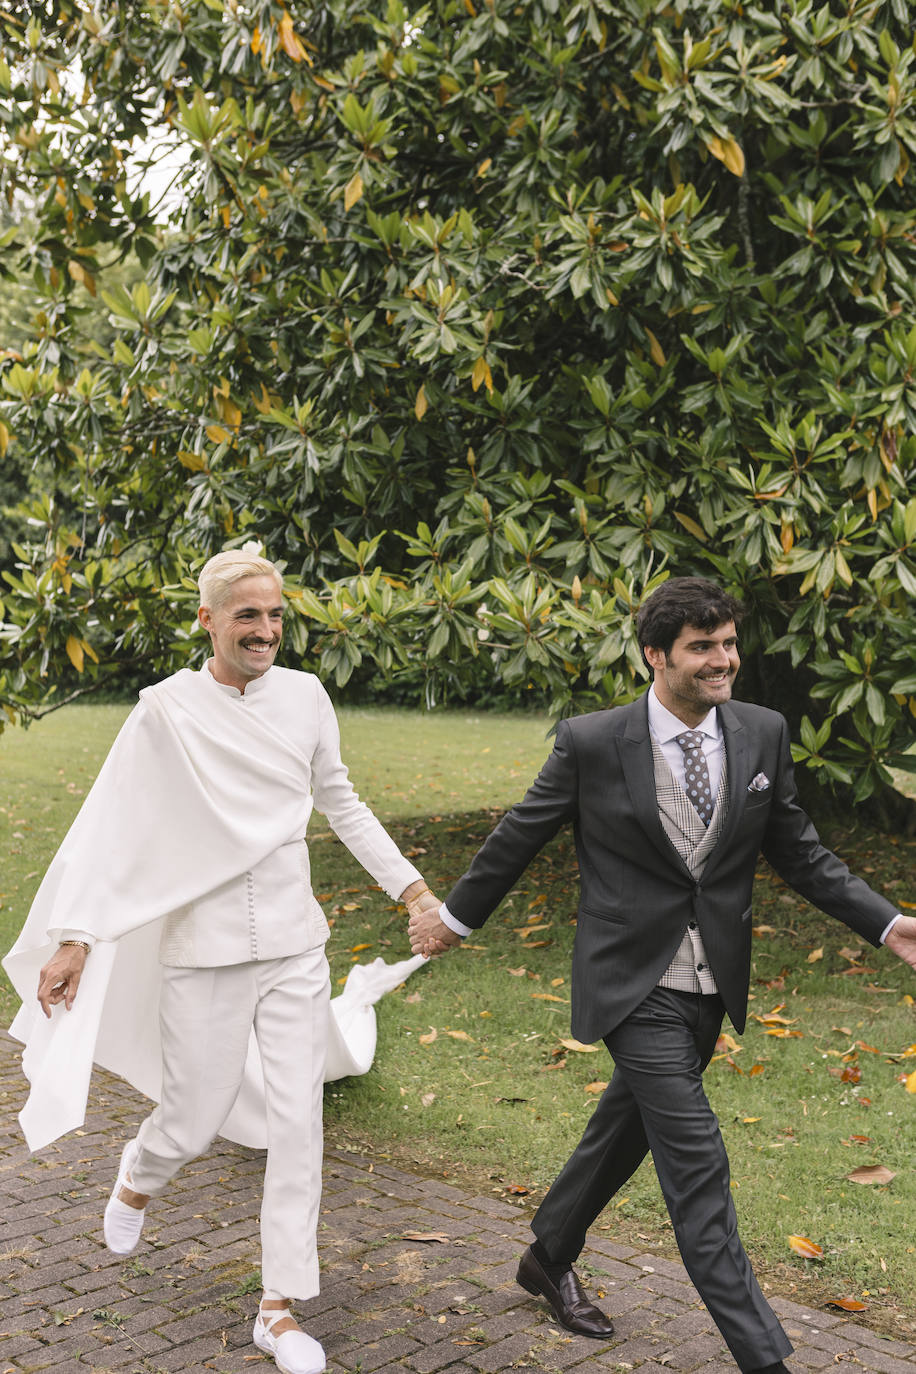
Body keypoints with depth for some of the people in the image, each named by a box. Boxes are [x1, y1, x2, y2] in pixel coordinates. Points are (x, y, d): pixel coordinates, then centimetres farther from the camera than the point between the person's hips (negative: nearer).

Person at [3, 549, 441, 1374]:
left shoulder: (305, 697, 0)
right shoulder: (169, 709, -9)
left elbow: (341, 804, 12)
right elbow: (111, 825, -8)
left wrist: (410, 885, 10)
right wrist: (74, 935, -14)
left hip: (294, 944, 3)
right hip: (205, 950, -3)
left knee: (298, 1120, 2)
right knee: (197, 1118, 8)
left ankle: (281, 1307, 16)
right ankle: (139, 1177, 45)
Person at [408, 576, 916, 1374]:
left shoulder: (763, 735, -2)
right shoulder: (592, 743, -14)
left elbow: (798, 852, 6)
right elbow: (517, 838, -1)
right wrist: (455, 917, 10)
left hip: (712, 986, 5)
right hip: (635, 987, -5)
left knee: (628, 1129, 21)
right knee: (697, 1166, -8)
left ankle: (550, 1259, 45)